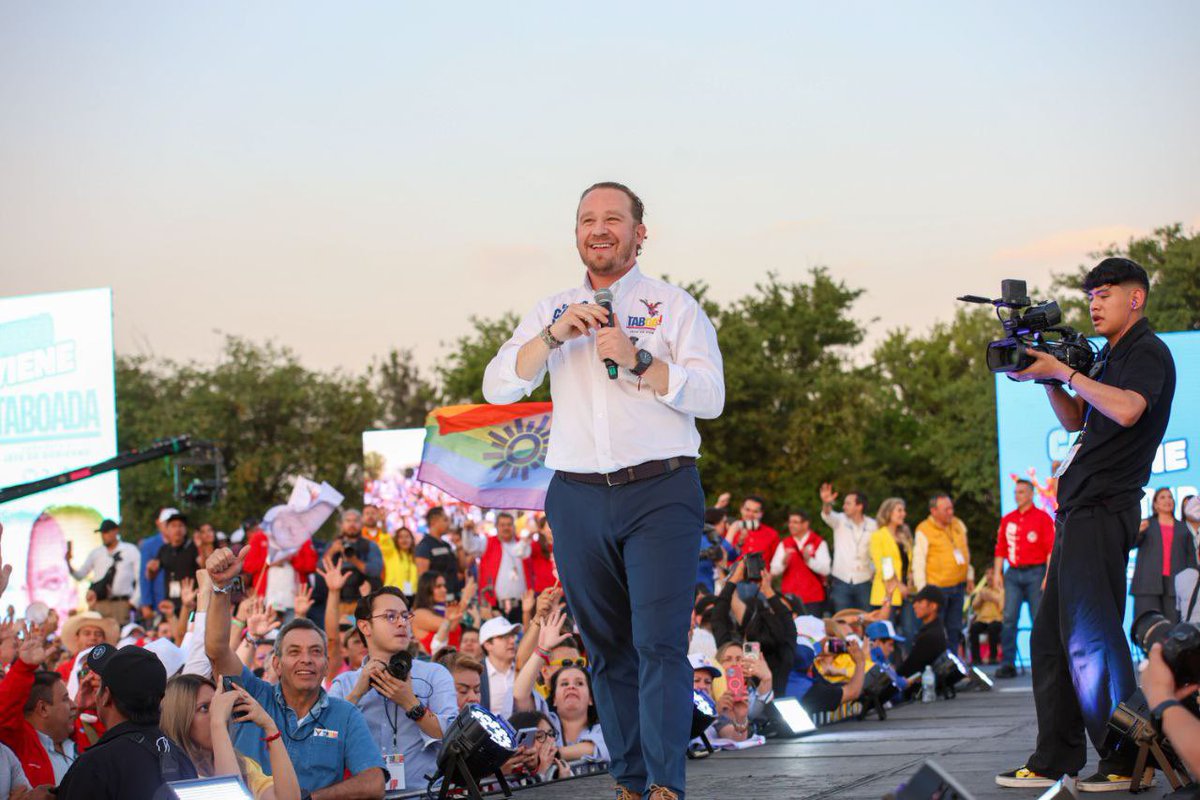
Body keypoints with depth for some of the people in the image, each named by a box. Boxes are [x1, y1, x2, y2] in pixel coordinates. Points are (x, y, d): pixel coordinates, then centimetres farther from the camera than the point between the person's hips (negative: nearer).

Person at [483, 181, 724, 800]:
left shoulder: (675, 307, 7)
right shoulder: (552, 311, 16)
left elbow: (709, 396, -3)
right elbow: (498, 387, 6)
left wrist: (637, 359, -15)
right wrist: (554, 336, -8)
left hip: (660, 493, -3)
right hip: (578, 496, 4)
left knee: (660, 643, -14)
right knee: (607, 649, 5)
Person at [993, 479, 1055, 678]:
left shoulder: (1043, 518, 0)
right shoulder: (1007, 520, 14)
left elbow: (1051, 548, -5)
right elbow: (1000, 548, 15)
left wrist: (1048, 576, -12)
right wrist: (997, 572, 5)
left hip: (1035, 573, -4)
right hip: (1013, 574, 4)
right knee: (1009, 619, -4)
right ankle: (1007, 664, -3)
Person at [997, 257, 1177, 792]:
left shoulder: (1148, 352, -7)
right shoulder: (1109, 357, 21)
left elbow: (1127, 409, -25)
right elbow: (1076, 420, 25)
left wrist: (1064, 372, -19)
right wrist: (1050, 379, 8)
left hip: (1103, 511, -10)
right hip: (1079, 510, 10)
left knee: (1090, 637, -13)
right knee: (1051, 637, 10)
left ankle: (1128, 762, -10)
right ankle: (1054, 762, 13)